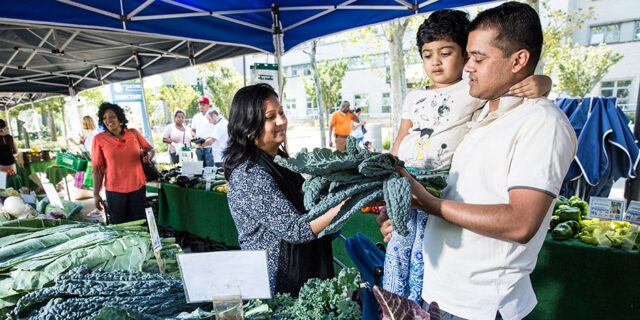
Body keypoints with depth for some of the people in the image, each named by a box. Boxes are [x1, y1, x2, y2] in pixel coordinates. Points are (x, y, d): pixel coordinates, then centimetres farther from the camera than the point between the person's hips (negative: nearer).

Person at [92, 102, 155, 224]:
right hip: (115, 190, -1)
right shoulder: (99, 139, -2)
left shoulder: (133, 133, 3)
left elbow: (150, 149, 14)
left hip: (138, 187, 1)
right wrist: (96, 194, -2)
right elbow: (97, 168, -1)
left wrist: (148, 155, -11)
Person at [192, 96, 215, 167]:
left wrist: (206, 139, -17)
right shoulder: (196, 116, 17)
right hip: (198, 147, 5)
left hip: (209, 146, -5)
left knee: (210, 166, -9)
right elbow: (193, 130, 22)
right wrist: (196, 137, 0)